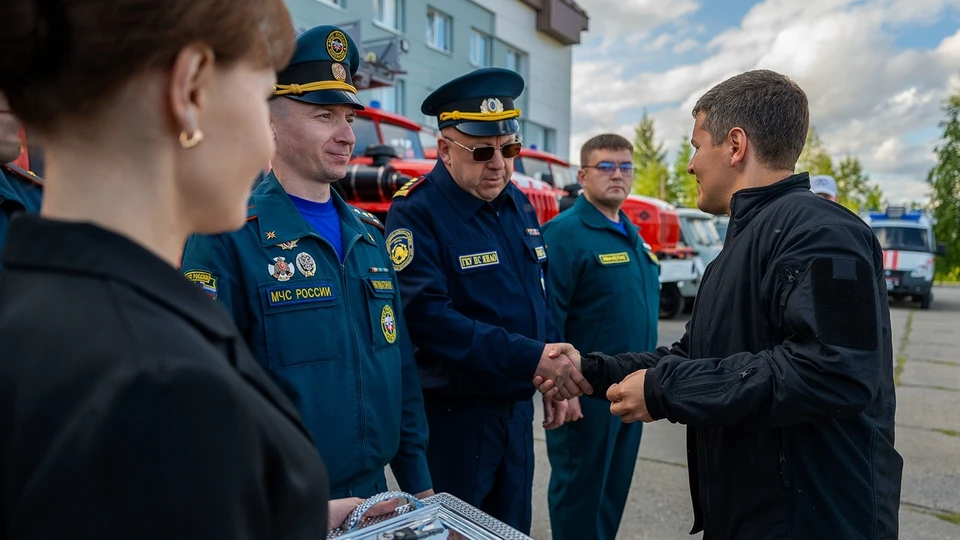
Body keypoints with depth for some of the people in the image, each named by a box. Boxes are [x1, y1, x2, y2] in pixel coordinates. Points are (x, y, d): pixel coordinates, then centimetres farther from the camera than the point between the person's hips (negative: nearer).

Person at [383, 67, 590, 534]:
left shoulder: (519, 205, 7)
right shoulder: (416, 212, -15)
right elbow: (427, 315, -28)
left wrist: (555, 374, 7)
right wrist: (532, 358, -29)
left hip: (517, 406, 7)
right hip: (452, 411, -6)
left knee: (512, 526, 21)